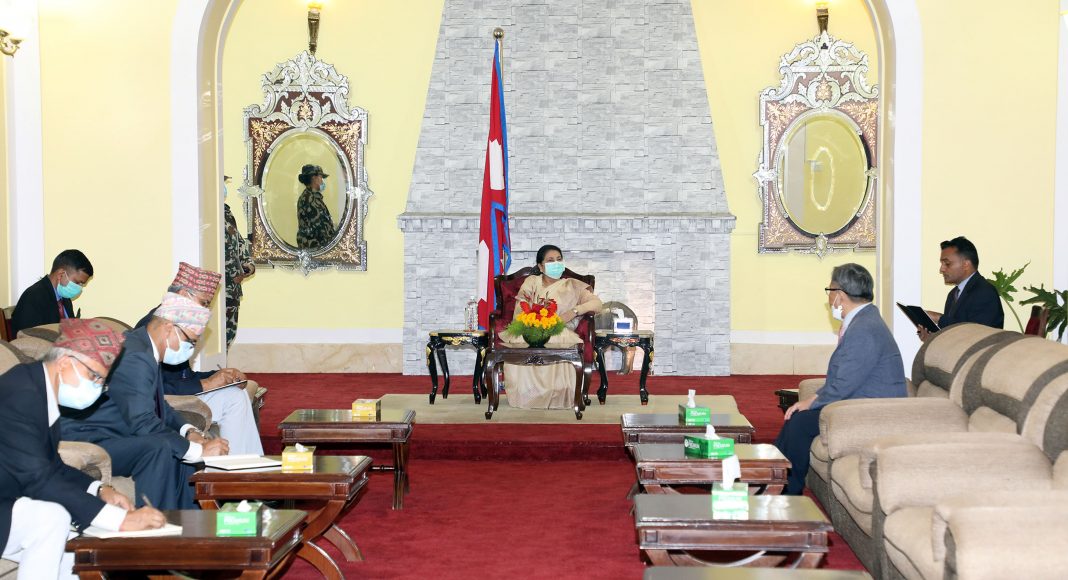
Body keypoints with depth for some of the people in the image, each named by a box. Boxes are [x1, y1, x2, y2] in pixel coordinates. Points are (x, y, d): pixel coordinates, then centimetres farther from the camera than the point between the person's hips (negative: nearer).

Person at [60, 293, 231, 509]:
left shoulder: (145, 349, 9)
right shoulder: (134, 356, -24)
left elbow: (156, 404, 21)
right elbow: (143, 424, -29)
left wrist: (188, 431, 2)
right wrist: (199, 450, -23)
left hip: (112, 435, 11)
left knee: (184, 446, 7)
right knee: (159, 448, -30)